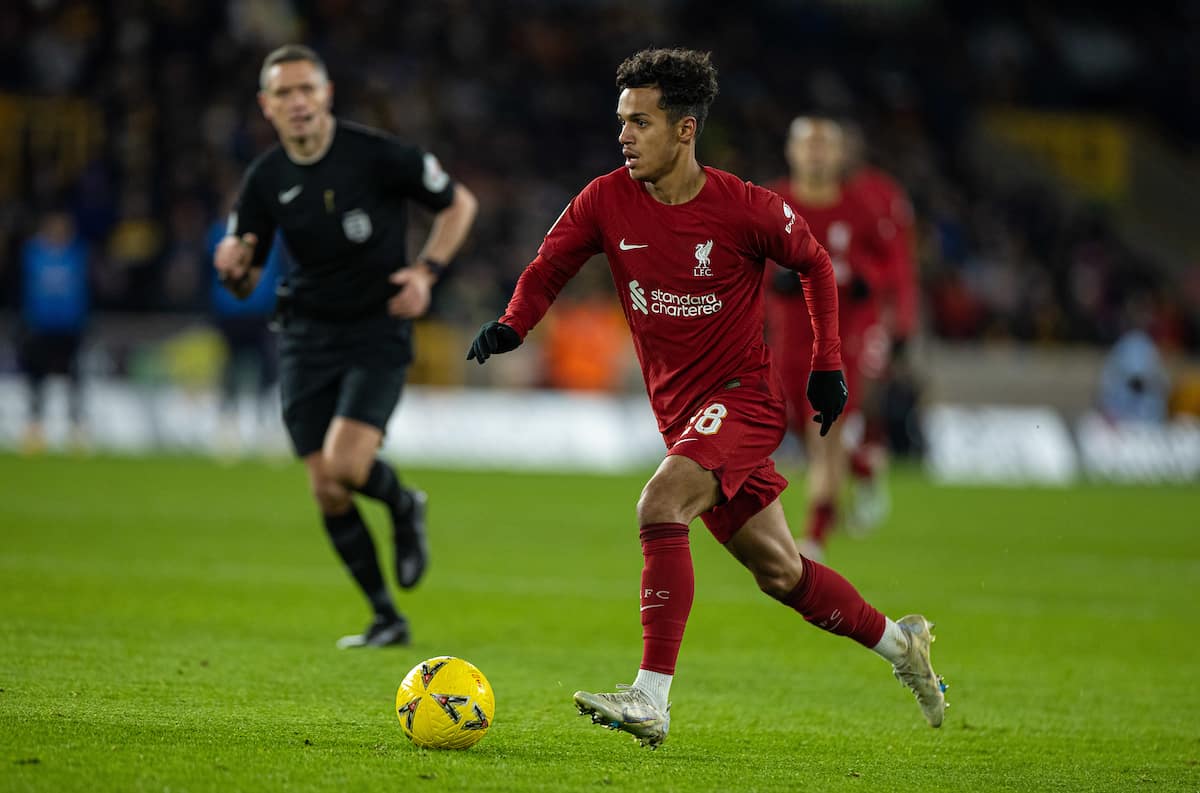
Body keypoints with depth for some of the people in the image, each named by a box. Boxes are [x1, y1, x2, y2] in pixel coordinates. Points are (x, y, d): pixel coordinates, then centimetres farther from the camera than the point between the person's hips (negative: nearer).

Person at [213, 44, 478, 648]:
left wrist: (427, 270, -12)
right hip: (306, 336, 4)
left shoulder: (376, 155, -12)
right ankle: (386, 619, 16)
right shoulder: (265, 180, -1)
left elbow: (458, 203, 1)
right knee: (326, 492, 0)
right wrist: (234, 269, -17)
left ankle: (404, 506, 13)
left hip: (377, 331, -4)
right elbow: (246, 282, 7)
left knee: (345, 466, -23)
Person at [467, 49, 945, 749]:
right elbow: (551, 267, 1)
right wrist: (513, 325, -20)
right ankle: (900, 642, 37)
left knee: (660, 506, -29)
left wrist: (828, 363, 1)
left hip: (744, 395, -6)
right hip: (680, 409, 6)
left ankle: (652, 700, -31)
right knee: (778, 570, 14)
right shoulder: (607, 200, -5)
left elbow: (816, 265, 2)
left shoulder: (747, 209, -14)